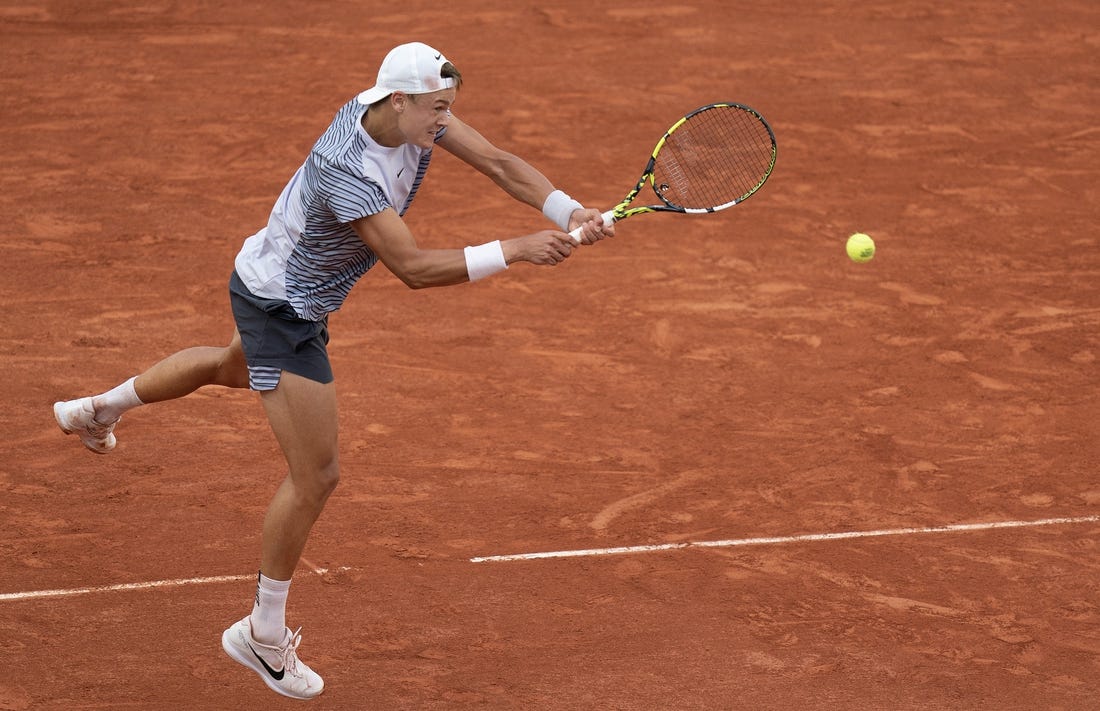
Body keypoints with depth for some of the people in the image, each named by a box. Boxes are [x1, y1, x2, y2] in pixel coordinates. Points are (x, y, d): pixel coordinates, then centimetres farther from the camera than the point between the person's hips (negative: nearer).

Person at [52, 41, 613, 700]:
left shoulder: (415, 111, -16)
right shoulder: (346, 172, -39)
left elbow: (500, 163, -15)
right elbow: (414, 267, -41)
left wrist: (571, 212, -29)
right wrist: (515, 250, -41)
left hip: (275, 287, 10)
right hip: (281, 312, -10)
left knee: (234, 367, 40)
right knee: (316, 476, -5)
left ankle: (98, 408, 61)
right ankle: (264, 633, 11)